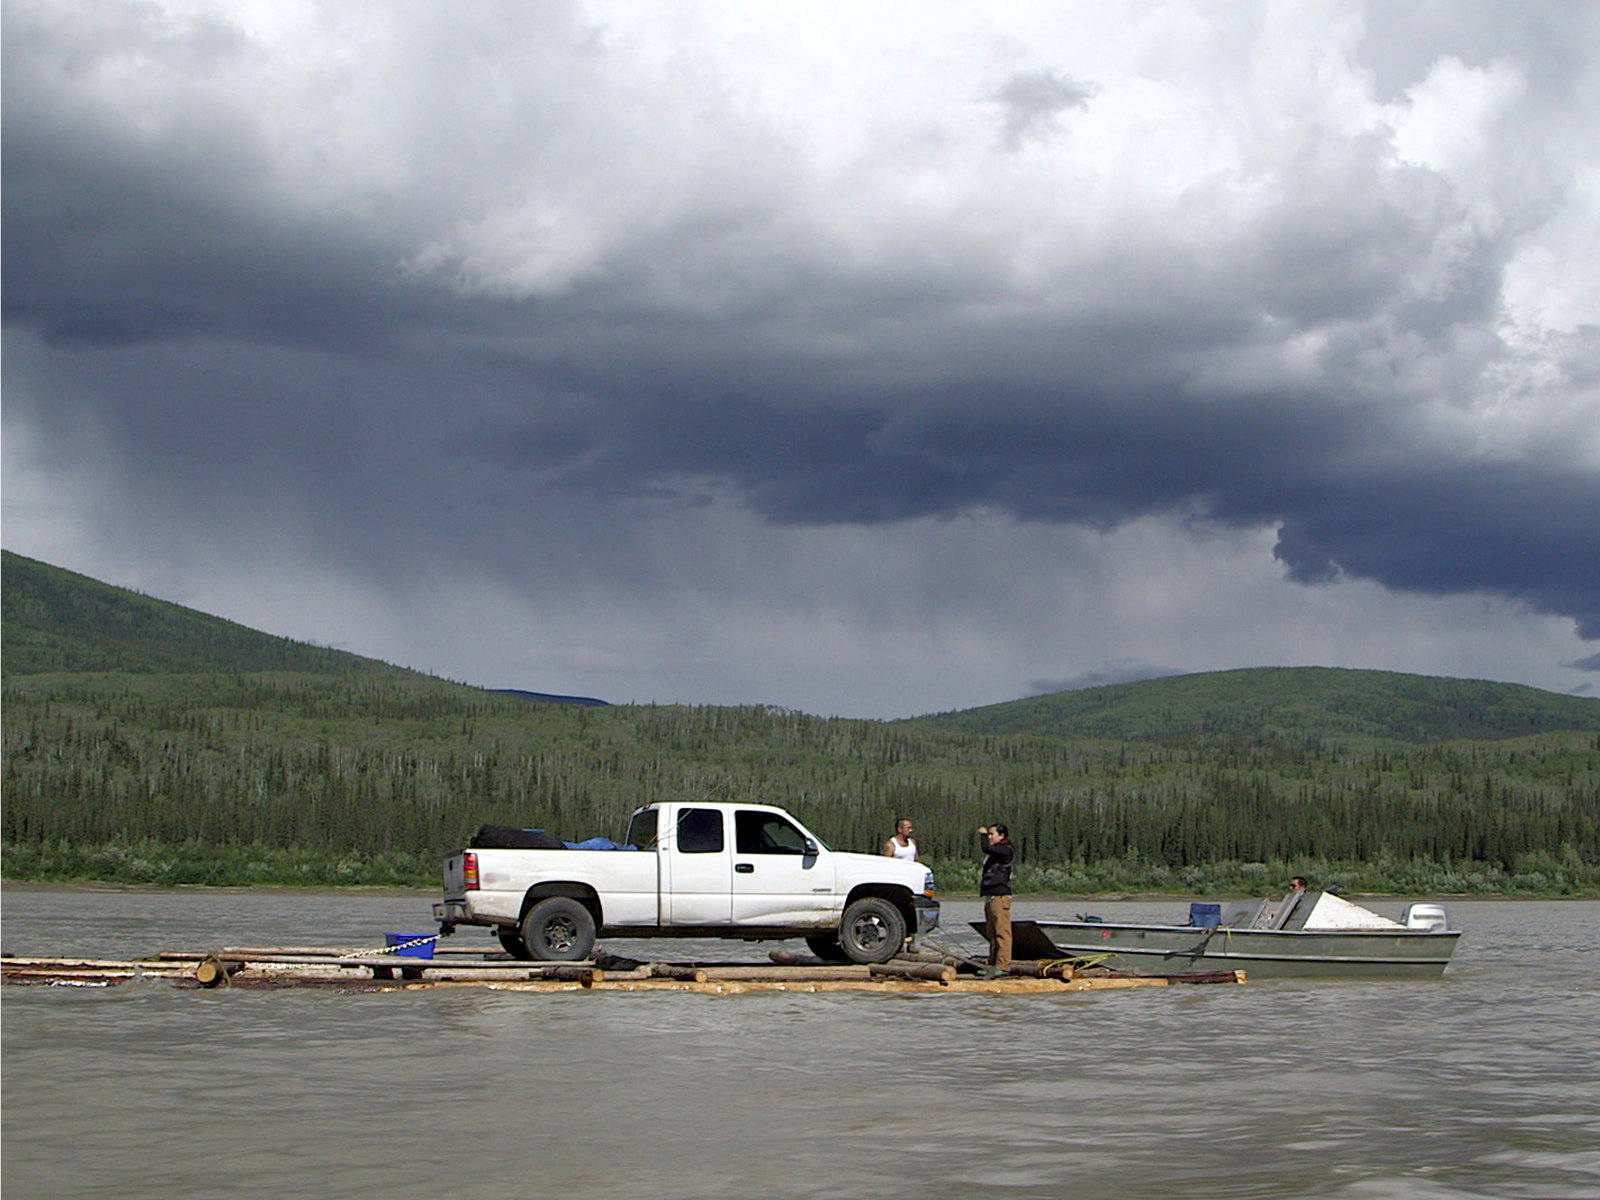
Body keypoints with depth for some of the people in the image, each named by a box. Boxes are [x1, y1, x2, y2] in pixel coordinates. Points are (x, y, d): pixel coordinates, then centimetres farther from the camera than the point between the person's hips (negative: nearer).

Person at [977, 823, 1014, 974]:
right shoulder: (996, 851, 20)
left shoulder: (1006, 850, -10)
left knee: (1002, 931, -11)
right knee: (991, 933, 12)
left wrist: (983, 834, -7)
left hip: (1000, 895, -11)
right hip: (990, 895, 11)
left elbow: (986, 848, -22)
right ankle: (993, 964, 17)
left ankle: (1003, 965, -14)